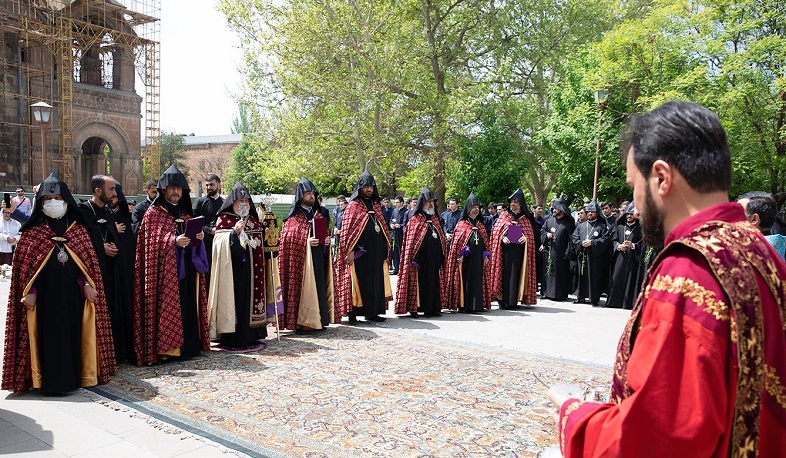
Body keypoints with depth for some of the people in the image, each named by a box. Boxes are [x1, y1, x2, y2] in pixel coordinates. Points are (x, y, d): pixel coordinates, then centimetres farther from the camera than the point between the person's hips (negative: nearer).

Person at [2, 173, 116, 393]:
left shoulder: (77, 229, 9)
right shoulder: (32, 231, 3)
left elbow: (88, 259, 7)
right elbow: (24, 263, 0)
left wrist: (87, 285, -4)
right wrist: (29, 292, -8)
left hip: (73, 293, 2)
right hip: (46, 294, -2)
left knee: (73, 332, 6)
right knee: (50, 335, -2)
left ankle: (73, 376, 16)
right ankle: (52, 381, 6)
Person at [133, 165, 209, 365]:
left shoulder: (185, 214, 19)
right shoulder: (153, 214, 0)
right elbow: (151, 243, -10)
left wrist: (198, 237, 0)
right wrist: (173, 241, -23)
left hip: (186, 270, 6)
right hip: (165, 272, -6)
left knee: (188, 307, 7)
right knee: (167, 309, -5)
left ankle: (188, 346, 15)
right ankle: (164, 348, 2)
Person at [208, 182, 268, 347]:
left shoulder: (253, 219, 16)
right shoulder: (224, 219, 0)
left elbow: (260, 243, 24)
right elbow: (220, 243, -11)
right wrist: (234, 232, -23)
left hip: (250, 268, 6)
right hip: (232, 268, -5)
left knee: (250, 297, 6)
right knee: (234, 299, -6)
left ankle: (250, 336, 12)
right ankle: (231, 338, 0)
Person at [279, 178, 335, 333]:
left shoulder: (319, 215, 17)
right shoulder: (293, 218, -1)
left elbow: (325, 232, 24)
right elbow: (287, 239, -9)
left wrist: (327, 240, 1)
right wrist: (306, 242, -20)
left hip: (319, 259, 6)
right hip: (300, 259, -6)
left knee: (319, 287, 6)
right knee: (302, 288, -5)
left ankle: (318, 320, 15)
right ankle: (300, 323, 2)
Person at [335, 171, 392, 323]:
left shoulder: (376, 205, 15)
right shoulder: (353, 206, -3)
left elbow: (383, 228, 19)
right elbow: (346, 229, -8)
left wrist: (385, 249, 14)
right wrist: (350, 251, -16)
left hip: (376, 251, 6)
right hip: (360, 252, -6)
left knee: (375, 281, 8)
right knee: (358, 281, -3)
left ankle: (372, 312, 17)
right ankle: (352, 313, 4)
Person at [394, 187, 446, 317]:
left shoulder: (435, 219, 17)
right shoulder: (415, 220, -2)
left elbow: (441, 239, 20)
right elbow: (410, 242, -8)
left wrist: (442, 257, 13)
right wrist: (414, 260, -15)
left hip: (434, 259, 6)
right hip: (420, 258, -6)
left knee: (433, 282, 8)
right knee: (418, 282, -3)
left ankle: (432, 308, 15)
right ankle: (414, 308, 4)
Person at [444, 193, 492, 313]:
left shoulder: (480, 225, 16)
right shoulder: (462, 224, -1)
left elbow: (486, 241, 18)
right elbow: (457, 241, -7)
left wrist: (486, 255, 9)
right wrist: (460, 255, -15)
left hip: (478, 258, 5)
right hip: (466, 258, -5)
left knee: (478, 280, 7)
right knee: (466, 280, -4)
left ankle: (478, 305, 14)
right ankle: (464, 306, 0)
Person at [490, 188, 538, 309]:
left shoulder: (525, 218, 12)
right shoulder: (504, 215, 10)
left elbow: (530, 233, 11)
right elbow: (496, 230, 5)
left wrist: (525, 238, -11)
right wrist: (503, 238, -14)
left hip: (519, 251, 1)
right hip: (506, 250, -1)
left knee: (516, 274, 0)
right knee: (505, 274, -4)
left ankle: (513, 301, 4)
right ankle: (503, 301, 0)